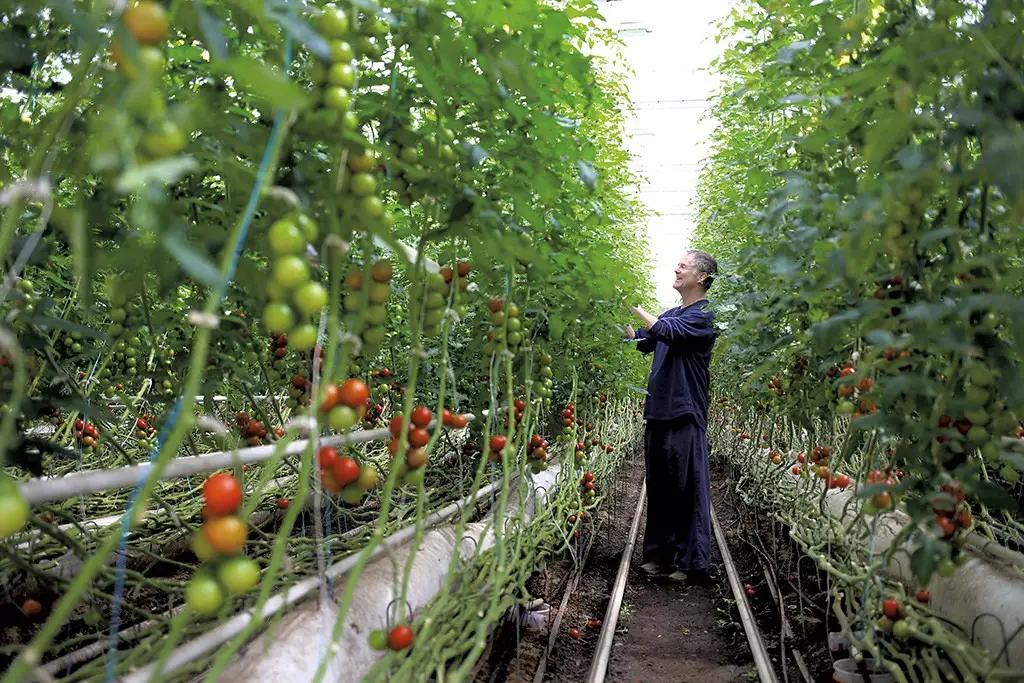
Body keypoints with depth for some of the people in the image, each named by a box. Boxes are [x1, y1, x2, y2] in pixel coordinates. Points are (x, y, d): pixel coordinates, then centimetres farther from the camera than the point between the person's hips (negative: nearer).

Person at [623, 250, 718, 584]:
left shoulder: (703, 315, -6)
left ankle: (692, 562, 4)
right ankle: (661, 555, 20)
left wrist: (634, 305, -14)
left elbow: (667, 331, -20)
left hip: (685, 415, -8)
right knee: (659, 487, 11)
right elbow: (642, 340, 19)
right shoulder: (672, 313, 19)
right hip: (659, 411, 8)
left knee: (688, 489, -4)